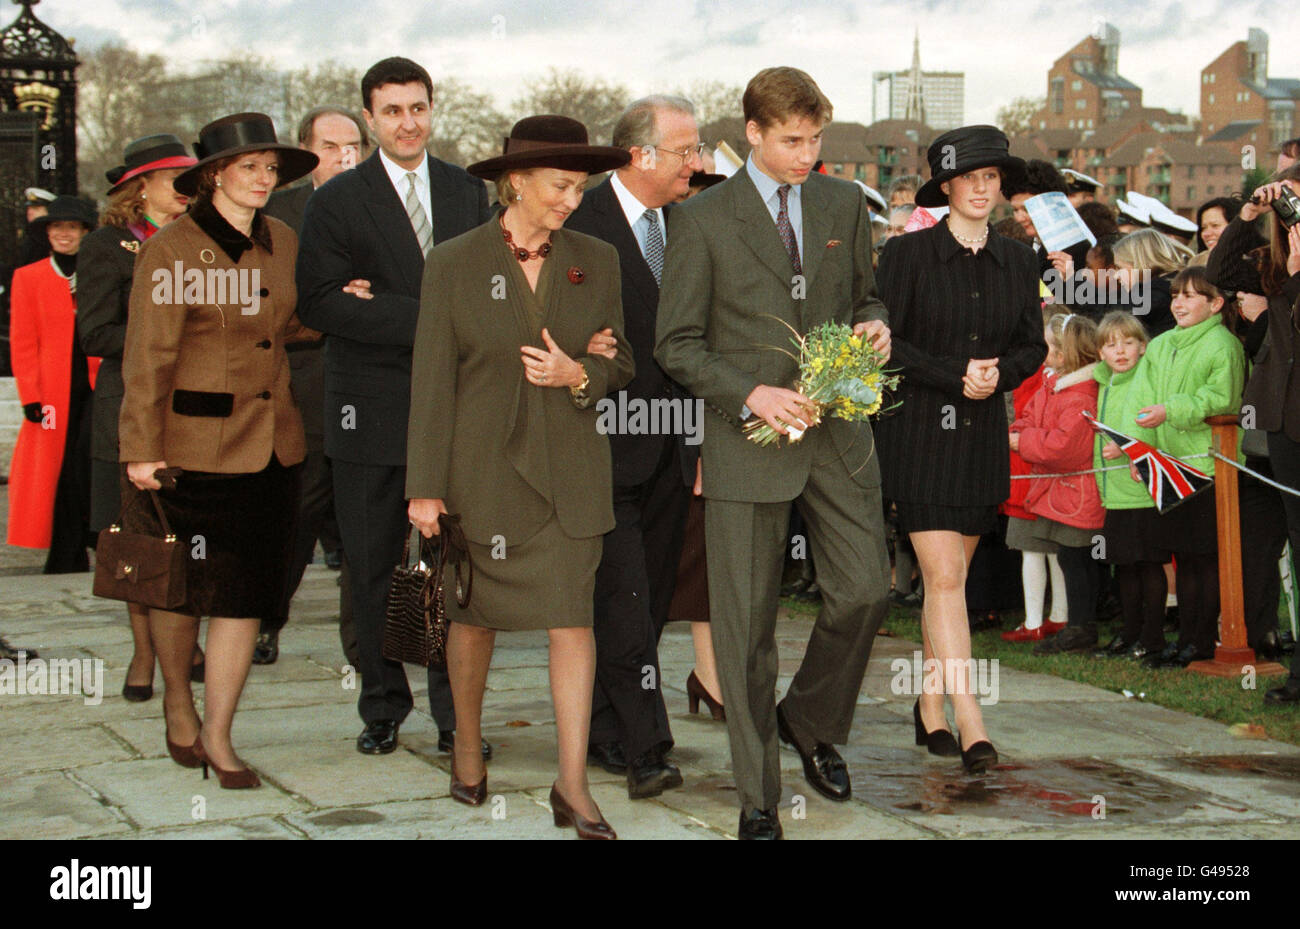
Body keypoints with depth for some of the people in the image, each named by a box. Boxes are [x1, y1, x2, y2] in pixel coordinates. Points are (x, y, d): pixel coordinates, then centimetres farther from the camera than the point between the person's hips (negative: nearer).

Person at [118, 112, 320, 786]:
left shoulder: (281, 243, 8)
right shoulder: (173, 250, -10)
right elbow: (147, 356, -11)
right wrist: (141, 449, -13)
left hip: (269, 446, 5)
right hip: (192, 446, -5)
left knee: (245, 594, 3)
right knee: (180, 587, 9)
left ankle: (218, 734, 13)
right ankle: (177, 703, 34)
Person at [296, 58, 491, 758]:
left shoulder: (468, 193, 12)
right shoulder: (337, 202, 1)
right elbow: (319, 305, -9)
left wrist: (386, 305, -7)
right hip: (371, 410, -2)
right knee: (373, 569, 6)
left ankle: (456, 713, 12)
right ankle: (382, 708, 18)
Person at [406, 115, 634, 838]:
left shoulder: (597, 261, 5)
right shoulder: (455, 264, -3)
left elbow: (621, 364, 12)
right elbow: (433, 379, -3)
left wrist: (579, 375, -12)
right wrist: (426, 486, -5)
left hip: (570, 466, 1)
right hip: (483, 464, -1)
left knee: (573, 615, -5)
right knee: (476, 615, 11)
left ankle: (573, 786, 0)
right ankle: (468, 748, 34)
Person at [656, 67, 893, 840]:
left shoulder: (845, 203, 9)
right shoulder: (705, 219, -3)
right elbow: (677, 343, -3)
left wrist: (875, 326, -1)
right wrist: (751, 393, -16)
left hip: (838, 434, 3)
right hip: (748, 438, -3)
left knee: (866, 590, -1)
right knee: (747, 620, 1)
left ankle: (811, 721, 28)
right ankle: (758, 793, 13)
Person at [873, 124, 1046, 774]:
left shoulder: (1018, 261, 9)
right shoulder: (908, 254, -4)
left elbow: (1033, 347, 14)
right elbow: (884, 342, -6)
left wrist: (998, 373, -7)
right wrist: (956, 376, -13)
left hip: (983, 432, 4)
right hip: (918, 429, -4)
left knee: (948, 578, 9)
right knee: (944, 578, -11)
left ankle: (930, 707, 23)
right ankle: (971, 727, -12)